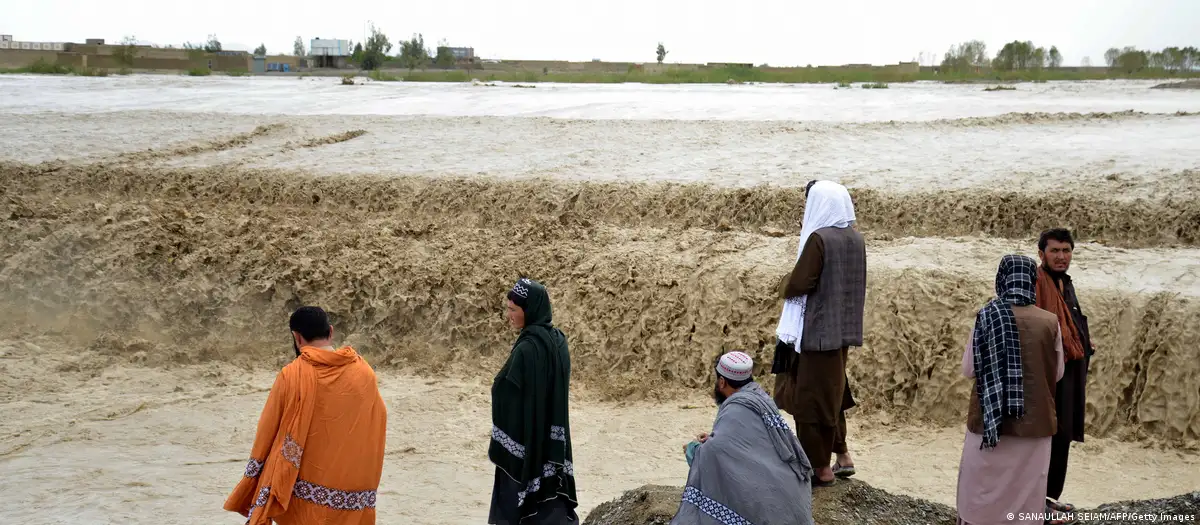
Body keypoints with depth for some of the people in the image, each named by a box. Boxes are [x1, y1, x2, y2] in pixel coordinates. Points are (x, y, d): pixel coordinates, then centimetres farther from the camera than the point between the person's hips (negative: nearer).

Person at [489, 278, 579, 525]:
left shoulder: (527, 349, -21)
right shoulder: (558, 340, 5)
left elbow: (513, 400, -20)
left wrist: (500, 446, -15)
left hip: (526, 440, -8)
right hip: (552, 441, 8)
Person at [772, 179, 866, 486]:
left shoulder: (819, 238, -18)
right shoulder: (855, 239, 6)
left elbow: (797, 285, -18)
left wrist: (784, 284, 4)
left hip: (817, 331, -8)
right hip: (842, 330, 8)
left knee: (811, 397, 3)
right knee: (832, 392, 22)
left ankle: (820, 468, 10)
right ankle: (841, 455, 28)